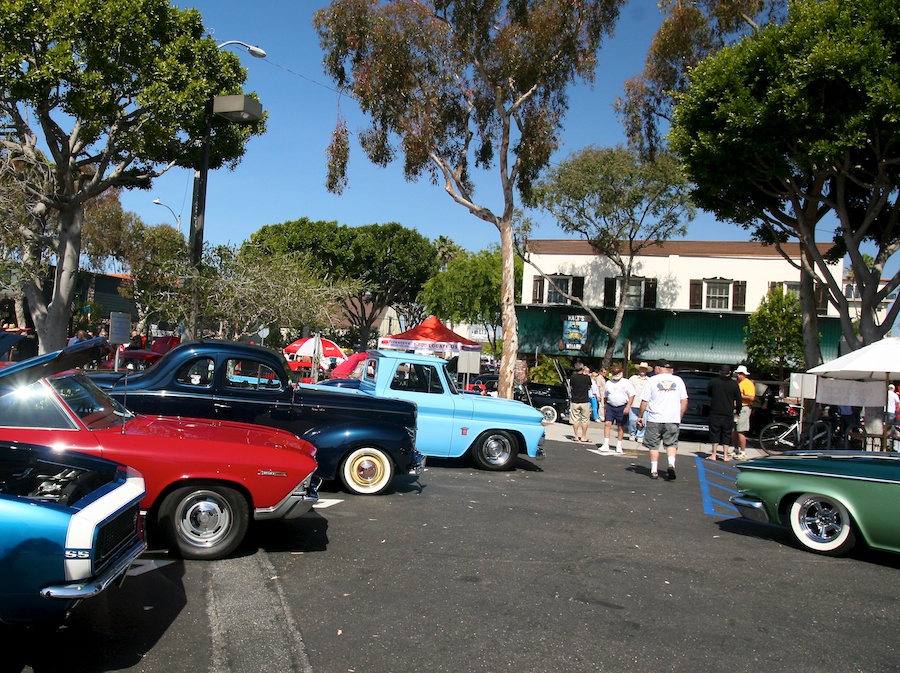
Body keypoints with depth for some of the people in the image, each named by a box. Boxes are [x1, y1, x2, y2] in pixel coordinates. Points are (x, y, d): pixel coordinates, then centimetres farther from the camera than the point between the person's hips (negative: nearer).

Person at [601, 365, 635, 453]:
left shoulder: (626, 382, 0)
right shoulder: (608, 383, 10)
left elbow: (632, 395, -1)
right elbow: (605, 396, 18)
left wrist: (628, 406, -12)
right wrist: (605, 407, 12)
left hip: (622, 408, -2)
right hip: (610, 407, 2)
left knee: (621, 427, 5)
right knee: (607, 424, -10)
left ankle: (619, 446, 18)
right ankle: (606, 444, -10)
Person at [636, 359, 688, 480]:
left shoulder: (653, 380, -1)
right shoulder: (678, 380, 6)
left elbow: (644, 401, -2)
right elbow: (684, 401, 7)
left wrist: (640, 416, 7)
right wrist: (680, 417, 15)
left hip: (654, 419, -2)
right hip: (673, 419, 2)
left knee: (653, 445, 8)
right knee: (671, 443, 10)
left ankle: (654, 471, 9)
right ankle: (671, 464, -13)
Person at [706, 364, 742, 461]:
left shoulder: (713, 381, -4)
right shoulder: (734, 383, -2)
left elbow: (708, 393, 12)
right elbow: (738, 399, 3)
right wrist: (737, 410, 16)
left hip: (715, 413, -1)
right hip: (728, 414, 1)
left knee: (715, 433, 5)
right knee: (727, 434, 7)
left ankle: (714, 455, 4)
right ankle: (725, 455, 7)